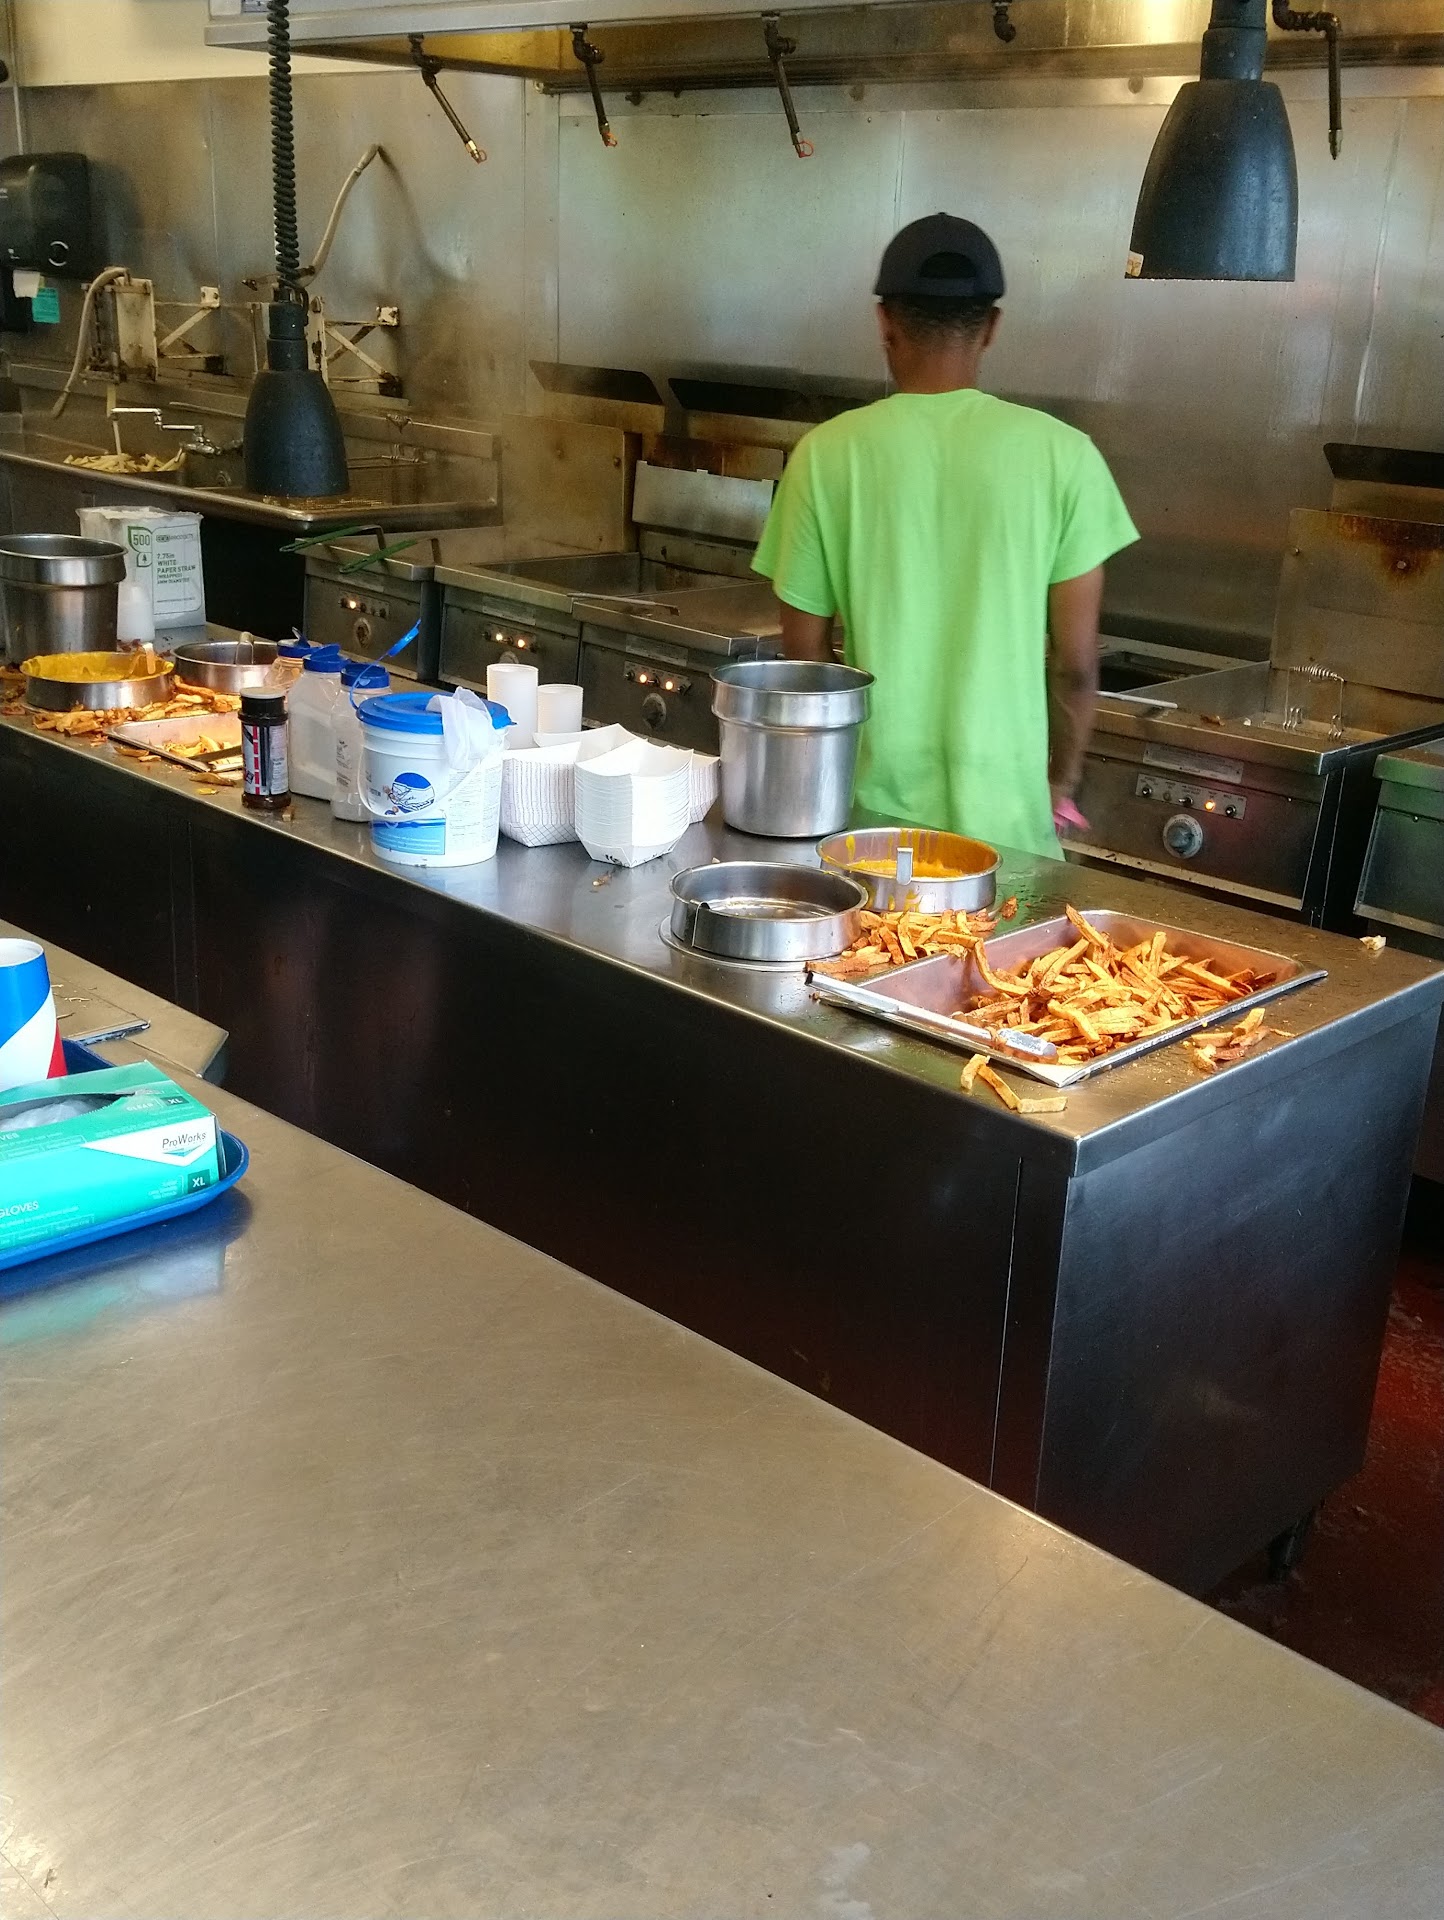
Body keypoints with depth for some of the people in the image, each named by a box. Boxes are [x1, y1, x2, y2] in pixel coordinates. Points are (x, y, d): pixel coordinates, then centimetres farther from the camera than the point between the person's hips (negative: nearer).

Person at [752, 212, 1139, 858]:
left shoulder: (826, 454, -3)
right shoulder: (1062, 454, -4)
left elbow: (806, 651, 2)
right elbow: (1076, 663, -3)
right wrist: (1062, 782, 13)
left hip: (872, 802, 1)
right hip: (1002, 810, 0)